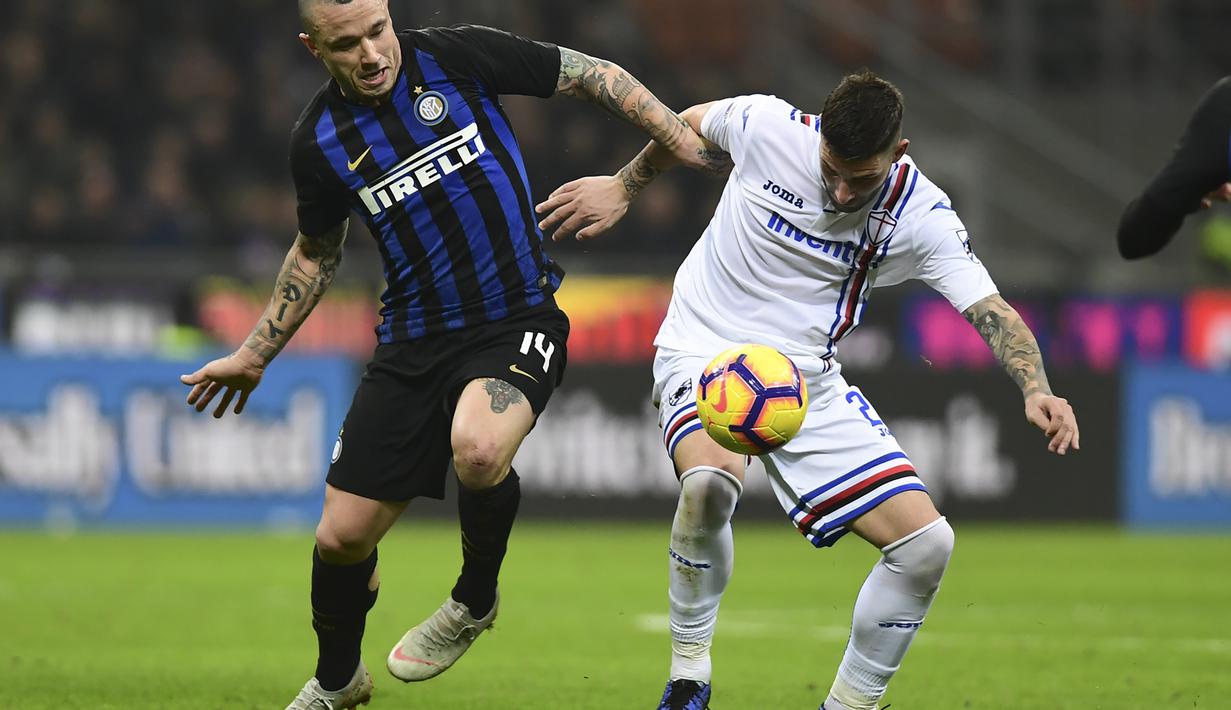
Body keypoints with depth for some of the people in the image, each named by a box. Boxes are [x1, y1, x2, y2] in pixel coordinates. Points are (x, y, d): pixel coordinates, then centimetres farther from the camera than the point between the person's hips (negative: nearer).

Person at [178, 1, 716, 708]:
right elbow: (317, 252, 19)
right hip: (414, 342, 4)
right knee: (343, 535, 1)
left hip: (518, 319, -3)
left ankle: (476, 597, -3)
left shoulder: (457, 58, -9)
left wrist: (695, 146, -6)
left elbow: (593, 76, 0)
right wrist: (255, 354, 21)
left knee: (477, 448, -35)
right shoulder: (319, 142, 0)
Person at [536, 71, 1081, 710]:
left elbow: (992, 311, -19)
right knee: (710, 480, -37)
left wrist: (1037, 389, -37)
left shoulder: (921, 216, -12)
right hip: (705, 354, -3)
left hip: (808, 383, 3)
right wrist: (624, 186, 19)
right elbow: (688, 125, 8)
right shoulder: (764, 126, -15)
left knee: (926, 544, -10)